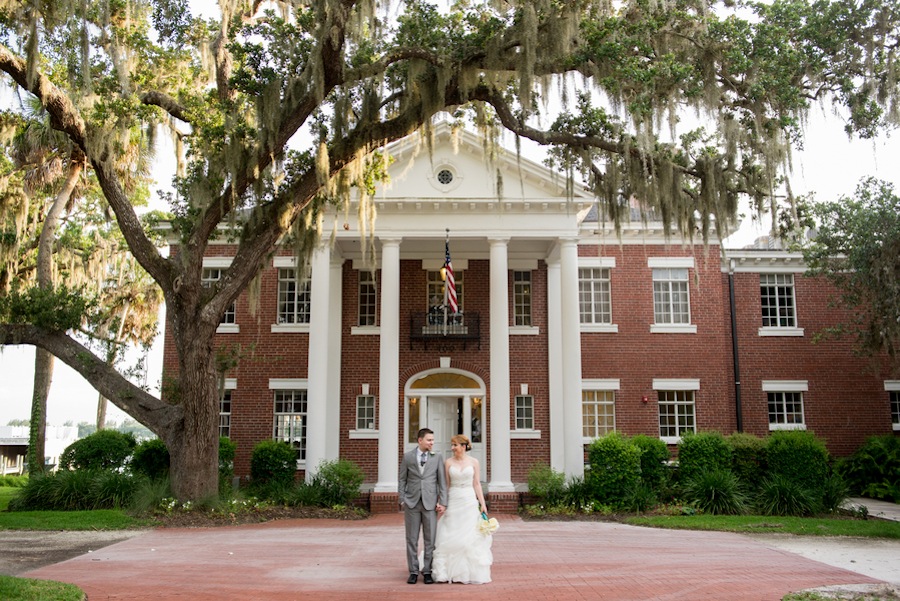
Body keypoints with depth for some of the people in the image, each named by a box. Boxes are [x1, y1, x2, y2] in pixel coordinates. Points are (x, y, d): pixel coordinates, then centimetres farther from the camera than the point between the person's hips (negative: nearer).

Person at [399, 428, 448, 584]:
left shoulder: (437, 457, 4)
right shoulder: (407, 457, 4)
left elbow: (442, 481, 3)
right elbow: (402, 479, 7)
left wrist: (442, 502, -4)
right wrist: (402, 500, 0)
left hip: (430, 502, 0)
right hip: (412, 502, 0)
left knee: (430, 539, 2)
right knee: (412, 539, 5)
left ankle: (427, 571, 11)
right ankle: (413, 572, 14)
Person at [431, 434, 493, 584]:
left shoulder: (473, 462, 2)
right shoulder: (448, 462, 3)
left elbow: (477, 484, 3)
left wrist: (483, 504, -2)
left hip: (470, 502, -1)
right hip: (453, 501, 1)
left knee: (471, 537, 0)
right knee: (450, 537, 1)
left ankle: (472, 572, 10)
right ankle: (450, 572, 11)